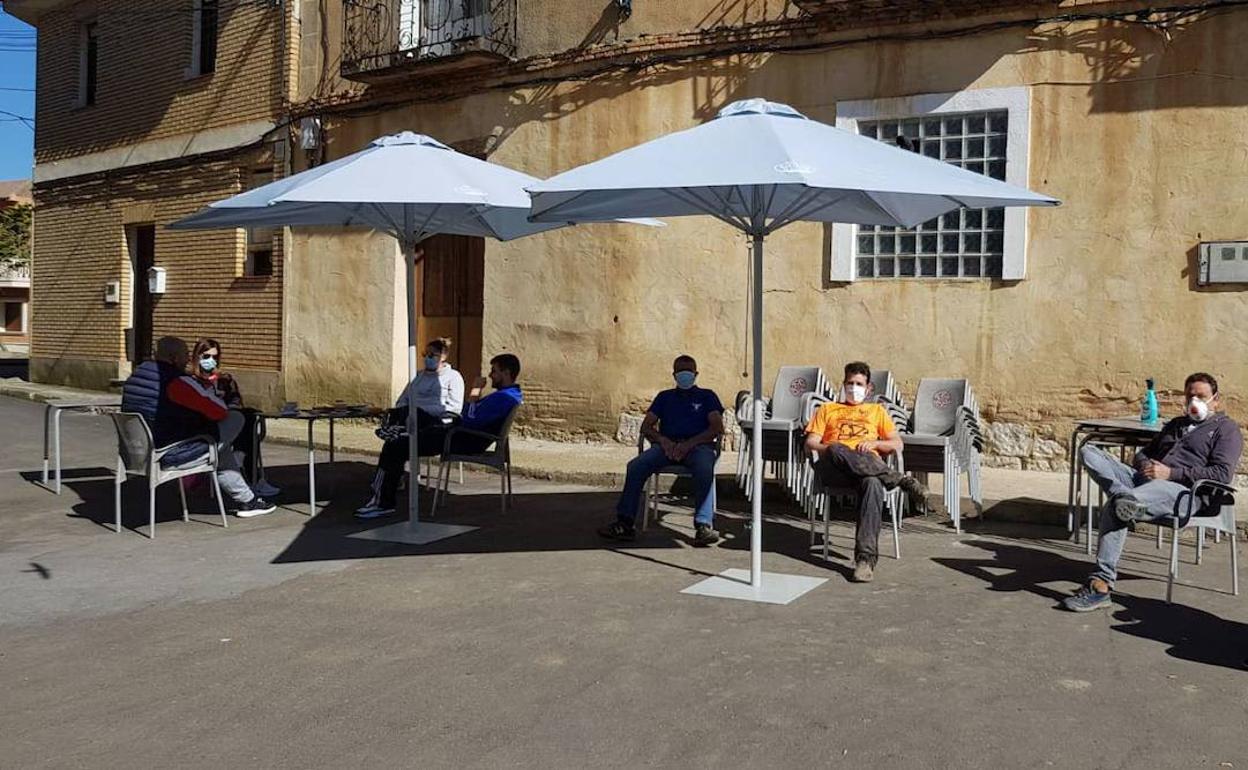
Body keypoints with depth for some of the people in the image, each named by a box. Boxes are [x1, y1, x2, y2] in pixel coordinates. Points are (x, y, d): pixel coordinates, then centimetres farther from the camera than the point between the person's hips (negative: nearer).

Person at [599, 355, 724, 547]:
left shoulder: (707, 396, 21)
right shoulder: (665, 397, 28)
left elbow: (718, 428, 5)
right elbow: (646, 426, 17)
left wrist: (689, 444, -10)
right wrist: (663, 440, -6)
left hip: (698, 445, -2)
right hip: (667, 445, 2)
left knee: (705, 468, -38)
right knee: (636, 466, -26)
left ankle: (704, 526, -44)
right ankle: (625, 523, -29)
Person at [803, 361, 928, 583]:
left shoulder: (877, 410, 33)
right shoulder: (828, 409, 32)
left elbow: (897, 444, 21)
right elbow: (810, 442, 16)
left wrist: (874, 443, 0)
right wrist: (827, 448, -7)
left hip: (869, 465, 0)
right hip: (835, 470, 0)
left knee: (873, 483, -39)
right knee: (837, 451, -40)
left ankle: (866, 558, -47)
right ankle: (902, 481, -36)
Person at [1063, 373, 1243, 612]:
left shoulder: (1226, 429, 12)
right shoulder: (1176, 424, 35)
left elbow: (1222, 474, -4)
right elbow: (1143, 453, 34)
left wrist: (1171, 473, -12)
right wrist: (1145, 464, 7)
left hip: (1181, 490, -8)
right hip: (1145, 480, 8)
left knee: (1113, 508, -37)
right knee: (1089, 451, -15)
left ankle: (1101, 585, -43)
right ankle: (1125, 498, -38)